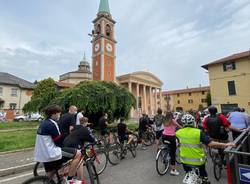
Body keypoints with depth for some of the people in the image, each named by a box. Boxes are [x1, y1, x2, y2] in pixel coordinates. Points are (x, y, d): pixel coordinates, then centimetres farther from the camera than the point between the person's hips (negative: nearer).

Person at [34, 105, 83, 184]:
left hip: (43, 155, 11)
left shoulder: (43, 123, 11)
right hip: (50, 154, -11)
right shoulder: (51, 124, -20)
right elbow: (59, 143, -17)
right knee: (77, 153, -8)